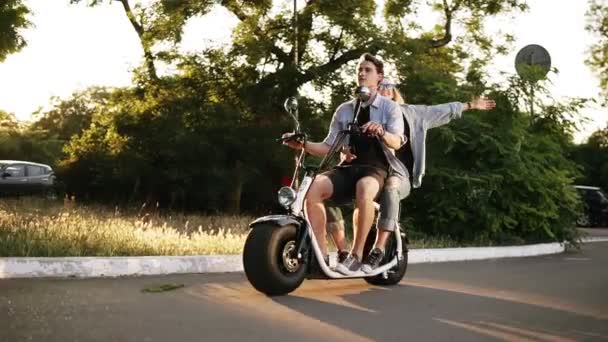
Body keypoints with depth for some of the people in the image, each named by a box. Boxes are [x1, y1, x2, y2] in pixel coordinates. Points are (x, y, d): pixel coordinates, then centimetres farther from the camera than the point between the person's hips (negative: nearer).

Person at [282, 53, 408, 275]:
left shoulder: (390, 108, 6)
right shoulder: (344, 110, 17)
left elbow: (396, 142, -11)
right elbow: (328, 147, 12)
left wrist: (381, 133, -33)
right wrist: (303, 145, -6)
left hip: (376, 167, -4)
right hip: (348, 166, 4)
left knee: (364, 190, -41)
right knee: (313, 188, -27)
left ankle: (356, 255, -30)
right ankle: (320, 254, -24)